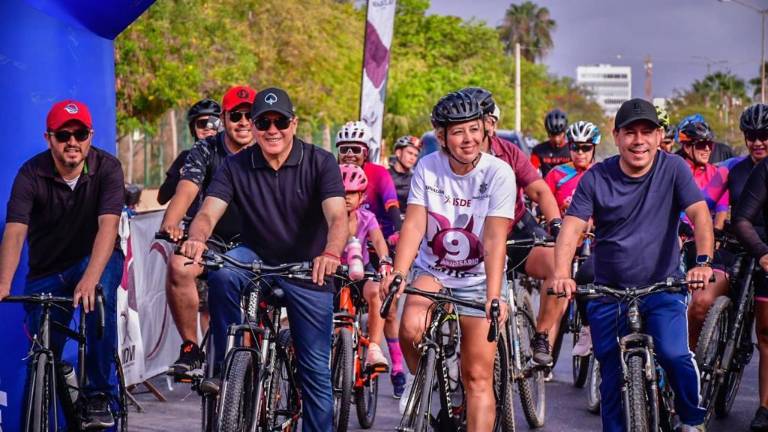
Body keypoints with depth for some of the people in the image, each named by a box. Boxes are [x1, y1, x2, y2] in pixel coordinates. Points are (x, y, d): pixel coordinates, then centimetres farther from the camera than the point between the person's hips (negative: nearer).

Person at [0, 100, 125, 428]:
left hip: (97, 259, -2)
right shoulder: (31, 174, -15)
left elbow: (108, 225, -30)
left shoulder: (107, 168, -17)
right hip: (46, 271, 2)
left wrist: (89, 279, -46)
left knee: (99, 296, -34)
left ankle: (100, 395, -23)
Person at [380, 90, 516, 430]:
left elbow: (495, 239, -24)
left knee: (478, 377, -4)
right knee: (410, 328, -28)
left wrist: (494, 296, -35)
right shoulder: (428, 167, -10)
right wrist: (397, 274, -33)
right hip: (432, 270, 2)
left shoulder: (498, 173, -17)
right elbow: (413, 224, -17)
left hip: (480, 278, -1)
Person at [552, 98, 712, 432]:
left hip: (663, 287, -2)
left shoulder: (673, 169, -5)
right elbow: (571, 228, -13)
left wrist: (702, 262, -33)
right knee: (612, 375, 4)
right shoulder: (596, 179, -5)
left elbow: (700, 215, -14)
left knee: (673, 355, -21)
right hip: (609, 292, 2)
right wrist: (562, 274, -31)